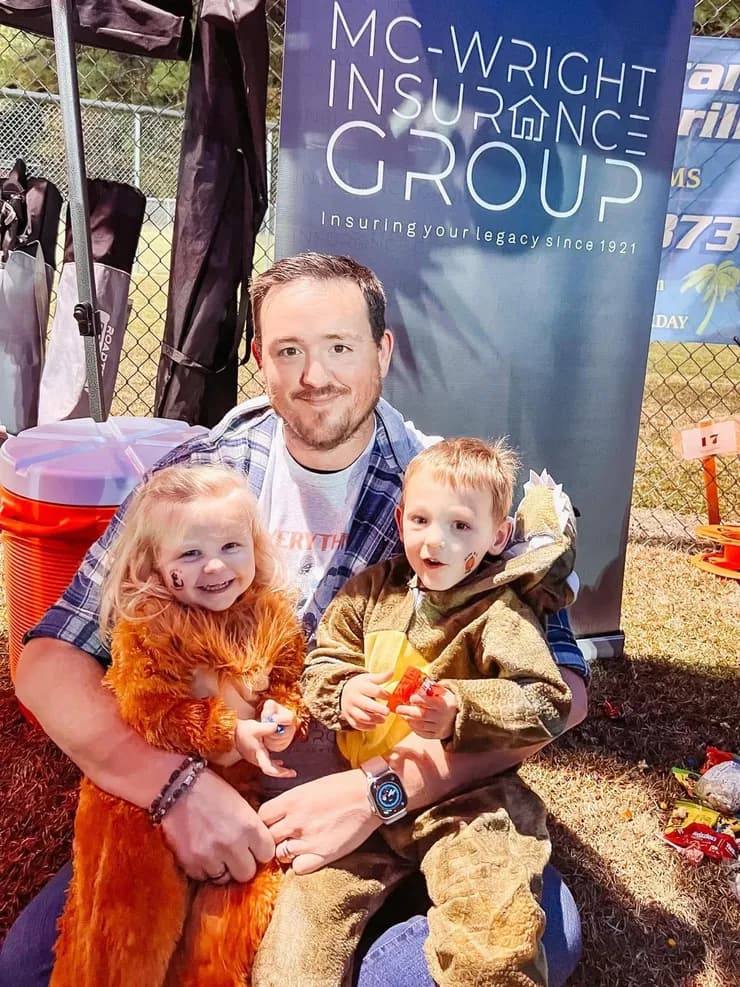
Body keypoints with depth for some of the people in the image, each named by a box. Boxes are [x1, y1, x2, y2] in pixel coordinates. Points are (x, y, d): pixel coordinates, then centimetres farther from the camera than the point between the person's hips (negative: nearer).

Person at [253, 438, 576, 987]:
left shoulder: (501, 614, -9)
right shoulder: (371, 590, 5)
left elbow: (547, 703, -14)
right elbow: (320, 666, 10)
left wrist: (460, 712, -26)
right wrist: (343, 693, -13)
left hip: (465, 795, -4)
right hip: (370, 790, 4)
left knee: (493, 915, -22)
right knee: (312, 892, -5)